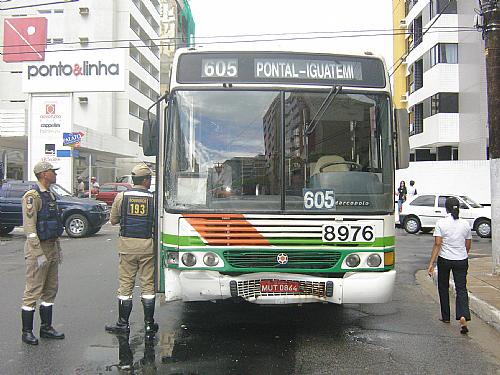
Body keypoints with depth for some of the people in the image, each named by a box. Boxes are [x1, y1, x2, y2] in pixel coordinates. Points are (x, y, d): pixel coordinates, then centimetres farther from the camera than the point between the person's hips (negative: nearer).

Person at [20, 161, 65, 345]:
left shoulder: (51, 195, 13)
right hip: (38, 248, -9)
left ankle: (46, 327, 23)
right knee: (33, 291, -1)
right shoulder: (32, 196, -14)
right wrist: (39, 253, -21)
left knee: (50, 290, 13)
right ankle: (27, 332, 10)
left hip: (52, 247, 9)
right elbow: (29, 227, -19)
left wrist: (58, 248, 18)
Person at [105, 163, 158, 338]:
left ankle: (123, 323, 16)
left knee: (125, 284, 9)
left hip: (127, 245, 1)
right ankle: (149, 324, 13)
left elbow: (113, 220, 9)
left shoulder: (121, 197, -1)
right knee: (148, 285, 7)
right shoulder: (153, 198, -6)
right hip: (147, 246, -1)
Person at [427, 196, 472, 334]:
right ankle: (463, 317, -16)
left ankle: (446, 317, 24)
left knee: (443, 288, 15)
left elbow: (437, 244, -14)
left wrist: (431, 263, -12)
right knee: (461, 289, 4)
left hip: (444, 260, -2)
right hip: (462, 261, 2)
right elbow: (468, 246, 6)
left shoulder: (441, 223, -10)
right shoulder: (465, 224, 0)